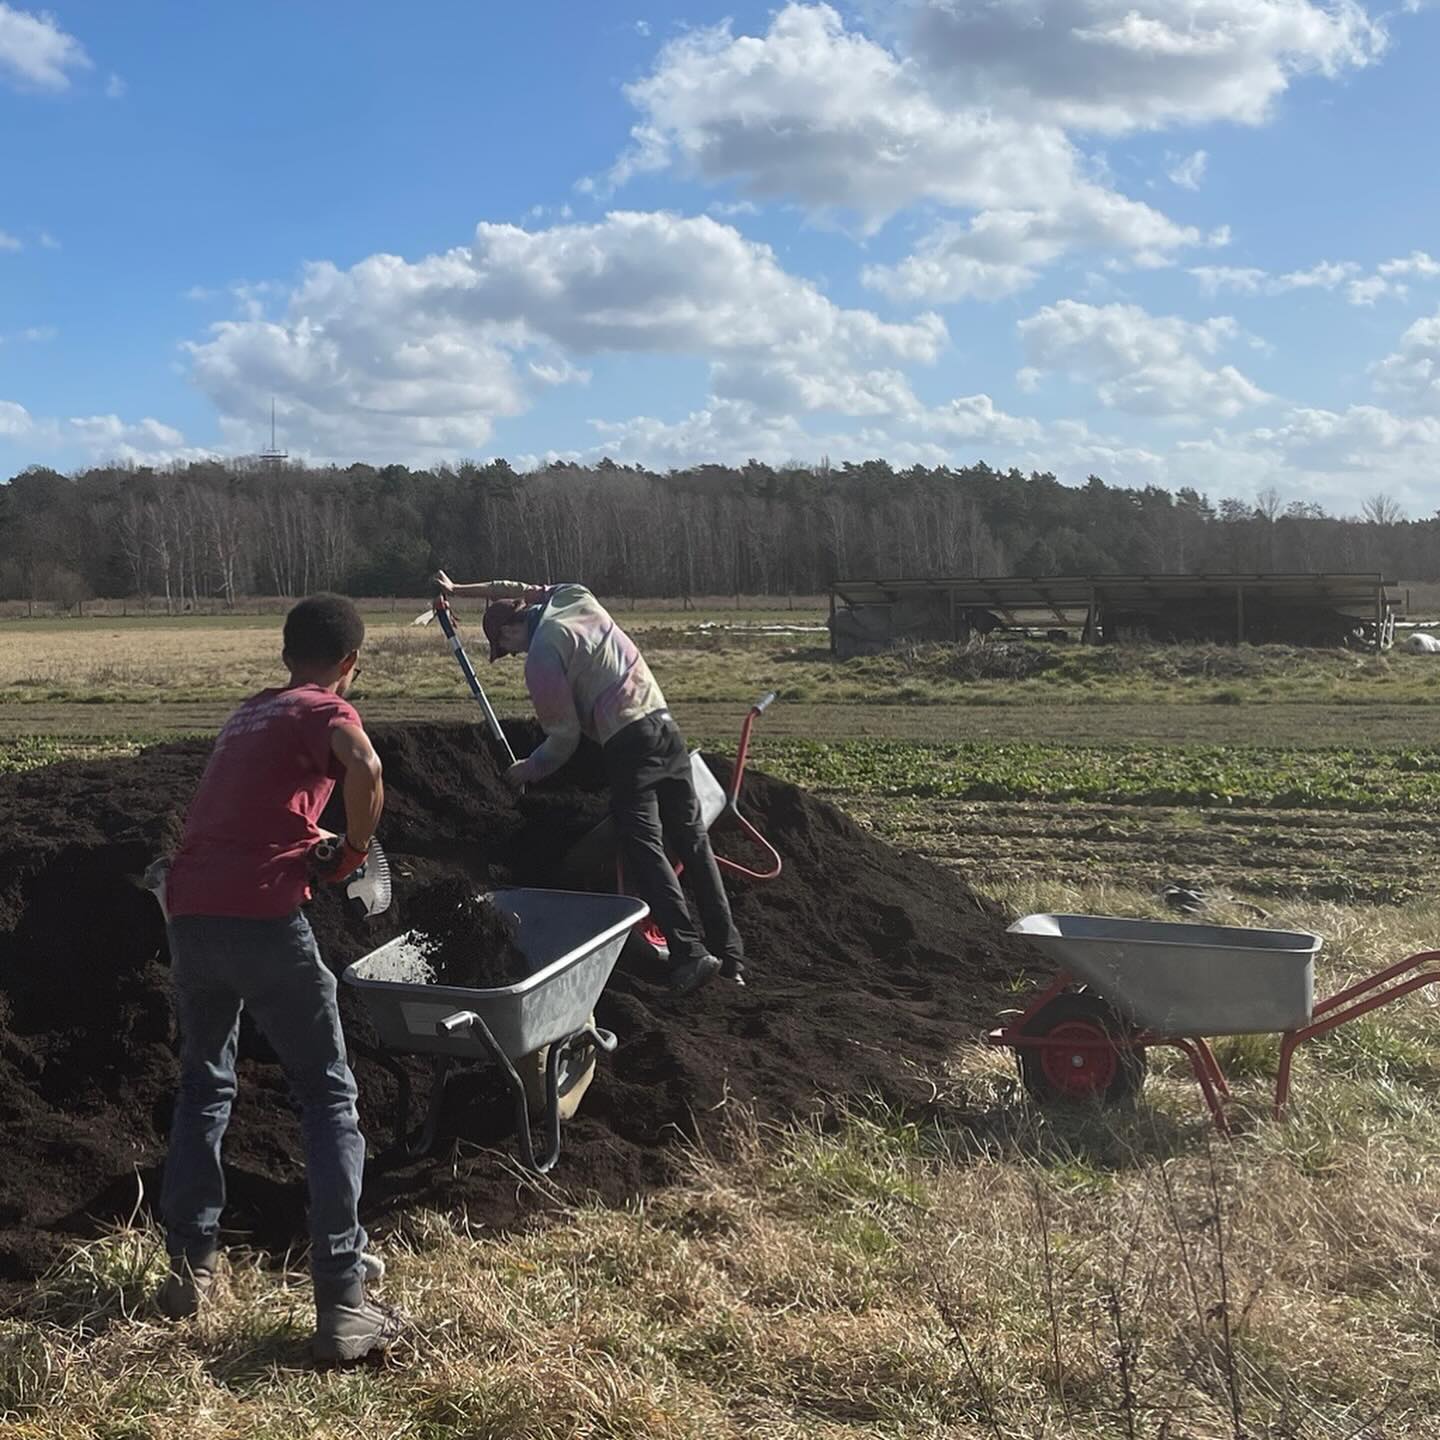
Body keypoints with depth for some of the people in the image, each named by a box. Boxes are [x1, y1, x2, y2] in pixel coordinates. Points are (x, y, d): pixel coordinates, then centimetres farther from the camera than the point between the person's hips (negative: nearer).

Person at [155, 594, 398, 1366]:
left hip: (190, 913, 6)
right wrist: (355, 849, -4)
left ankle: (189, 1264, 27)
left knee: (203, 1087, 26)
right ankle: (343, 1306, -3)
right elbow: (364, 766, -20)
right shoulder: (325, 710, 4)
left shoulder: (248, 715, 25)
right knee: (329, 1098, 3)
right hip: (260, 918, -6)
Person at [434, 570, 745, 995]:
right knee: (692, 841, 6)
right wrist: (458, 590, 45)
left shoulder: (542, 655, -5)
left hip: (628, 742, -8)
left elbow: (564, 737, -3)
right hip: (666, 726, 8)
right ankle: (730, 954, 5)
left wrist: (530, 769, 15)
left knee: (643, 847, -9)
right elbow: (515, 590, 37)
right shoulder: (573, 598, 16)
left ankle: (688, 951, -21)